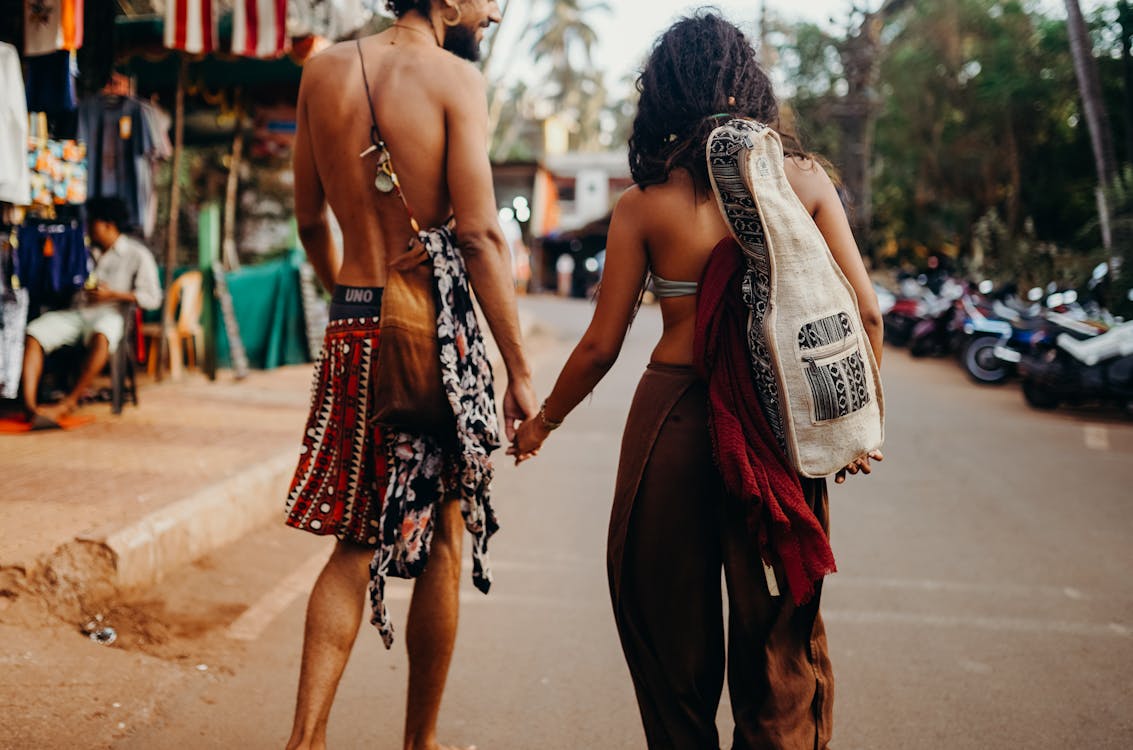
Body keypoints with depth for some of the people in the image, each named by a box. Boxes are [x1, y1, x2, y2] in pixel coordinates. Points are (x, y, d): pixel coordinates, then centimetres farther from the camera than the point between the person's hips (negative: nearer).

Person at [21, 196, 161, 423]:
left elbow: (152, 298, -3)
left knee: (101, 337, -41)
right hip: (76, 313, 5)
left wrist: (112, 294, -10)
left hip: (109, 314, -5)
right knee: (34, 332, -23)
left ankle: (69, 402, -33)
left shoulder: (138, 255, 3)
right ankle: (29, 404, -36)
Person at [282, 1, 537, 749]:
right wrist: (519, 369, -11)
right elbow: (479, 235, -15)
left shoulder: (324, 69, 7)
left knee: (355, 544, 13)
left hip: (352, 330, 4)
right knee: (441, 544, 11)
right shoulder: (455, 78, -8)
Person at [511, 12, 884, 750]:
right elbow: (864, 312, -1)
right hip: (780, 425, 1)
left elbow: (602, 345, 0)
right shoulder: (804, 178, 1)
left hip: (675, 419, -1)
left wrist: (543, 421, 16)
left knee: (672, 625, 16)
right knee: (780, 627, 15)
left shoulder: (644, 204, -2)